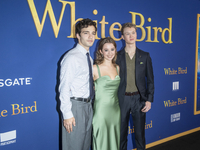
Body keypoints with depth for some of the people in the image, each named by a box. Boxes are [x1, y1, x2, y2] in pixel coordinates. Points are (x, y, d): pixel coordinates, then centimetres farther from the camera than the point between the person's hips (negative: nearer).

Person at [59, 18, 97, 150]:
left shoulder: (89, 58, 13)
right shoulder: (71, 58, -14)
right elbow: (64, 88, -17)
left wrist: (90, 103, 10)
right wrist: (67, 114, -19)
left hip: (88, 105, 8)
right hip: (75, 105, -8)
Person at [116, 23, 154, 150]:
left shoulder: (145, 56, 4)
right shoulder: (117, 56, 1)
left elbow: (150, 80, 5)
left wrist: (149, 100, -2)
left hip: (139, 98, 1)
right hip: (122, 99, 0)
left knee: (140, 133, 11)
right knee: (122, 133, 11)